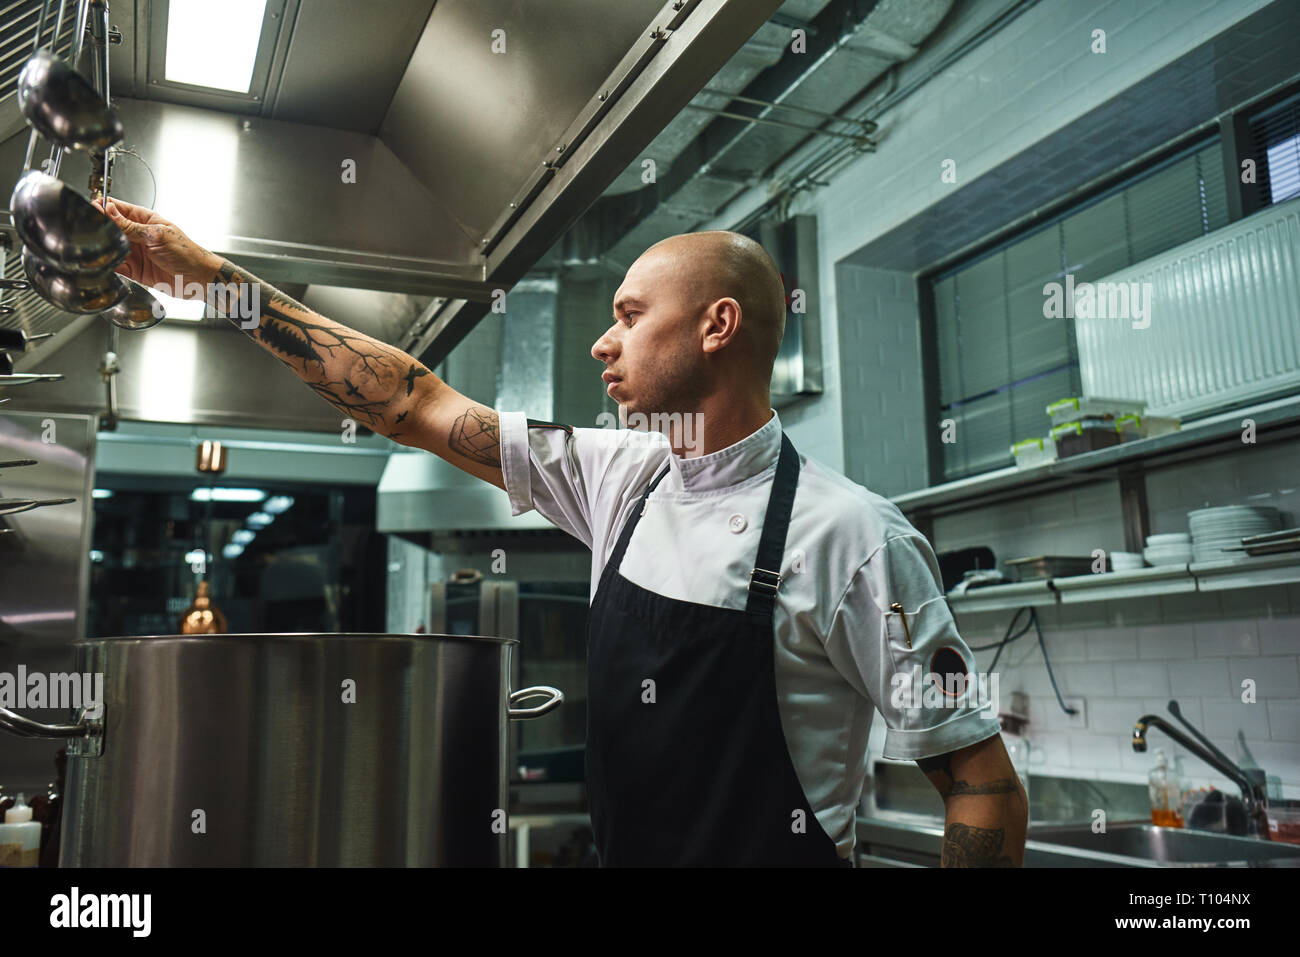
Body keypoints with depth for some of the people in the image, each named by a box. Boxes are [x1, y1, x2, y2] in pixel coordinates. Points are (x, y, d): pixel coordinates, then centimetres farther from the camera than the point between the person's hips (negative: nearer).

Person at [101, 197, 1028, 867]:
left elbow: (984, 780, -13)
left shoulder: (851, 535, -17)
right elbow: (418, 406, 3)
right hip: (620, 850, 6)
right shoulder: (617, 475, 1)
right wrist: (209, 270, 4)